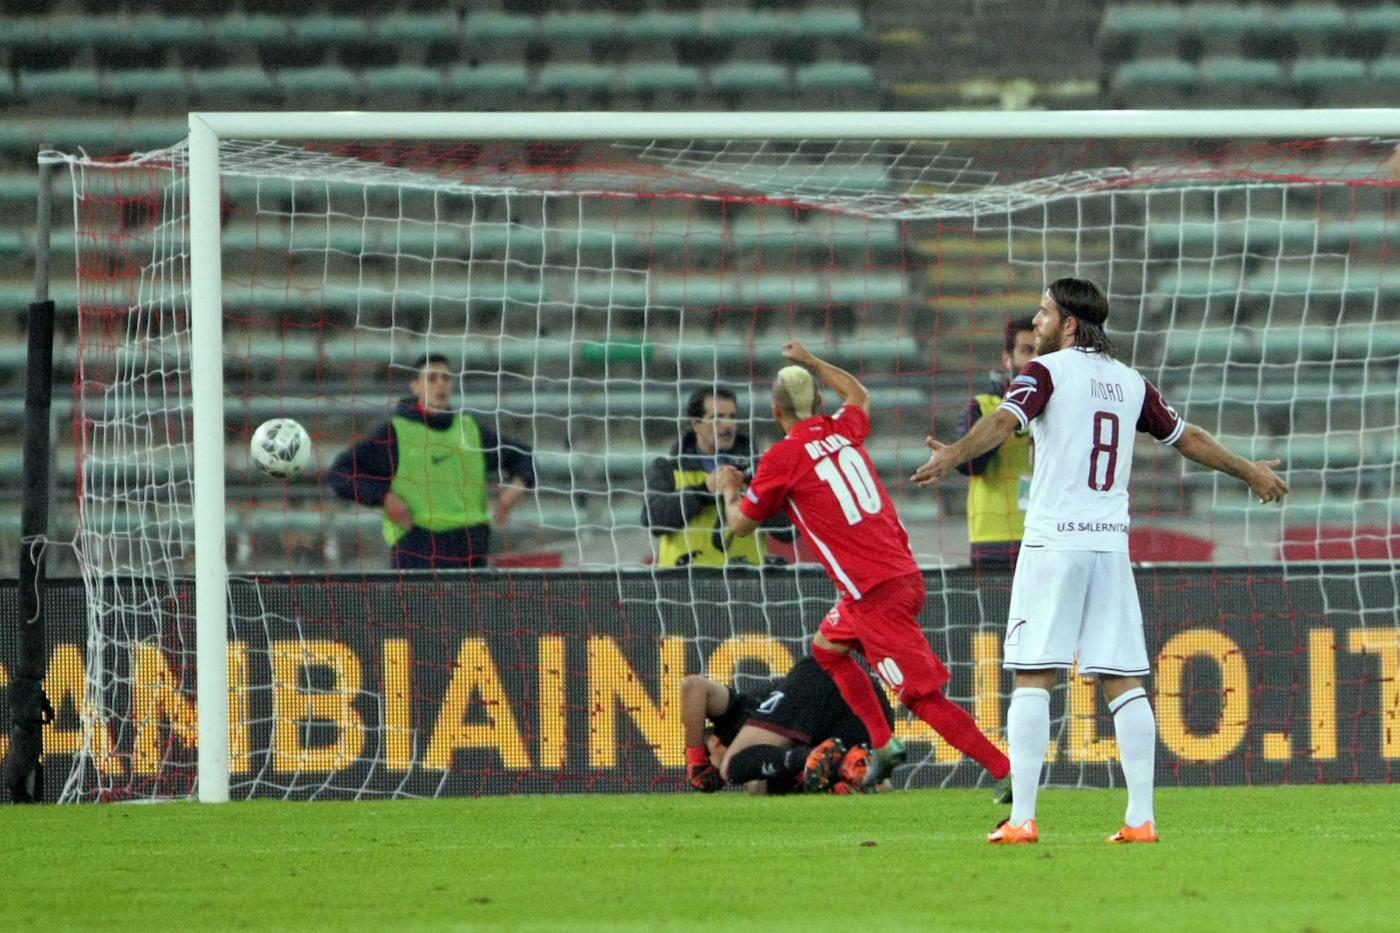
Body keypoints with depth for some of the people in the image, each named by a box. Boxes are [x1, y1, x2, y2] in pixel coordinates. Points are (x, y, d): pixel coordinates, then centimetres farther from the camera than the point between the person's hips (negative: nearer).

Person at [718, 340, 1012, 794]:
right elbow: (859, 395, 38)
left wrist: (730, 492, 28)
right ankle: (883, 744, 22)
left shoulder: (783, 458, -7)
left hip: (875, 594, -8)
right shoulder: (842, 431, 12)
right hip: (907, 573, 8)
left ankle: (1009, 773, -18)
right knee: (827, 645, 29)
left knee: (924, 697, -10)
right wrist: (809, 360, 48)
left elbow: (741, 524, 7)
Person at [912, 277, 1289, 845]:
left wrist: (954, 456, -31)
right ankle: (1141, 819, 1)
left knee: (1033, 679, -5)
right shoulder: (1131, 383, 15)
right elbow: (1188, 439, 25)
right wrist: (1250, 472, 39)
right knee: (1124, 682, 5)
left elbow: (1005, 421, -19)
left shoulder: (1047, 371, -1)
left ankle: (1021, 819, -12)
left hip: (1053, 543, -5)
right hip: (1112, 544, 5)